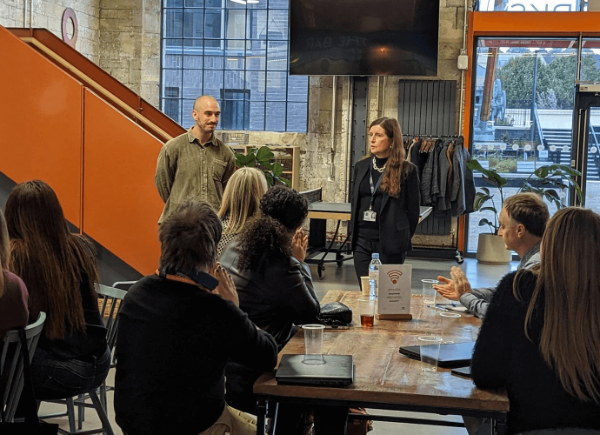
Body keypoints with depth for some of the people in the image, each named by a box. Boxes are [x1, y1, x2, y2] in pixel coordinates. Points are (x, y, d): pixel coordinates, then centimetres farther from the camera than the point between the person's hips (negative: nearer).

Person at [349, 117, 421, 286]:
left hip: (391, 244, -4)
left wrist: (403, 239, 1)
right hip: (362, 240, 4)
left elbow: (413, 210, -2)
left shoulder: (406, 170, -5)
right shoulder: (361, 167, 9)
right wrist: (354, 232, 10)